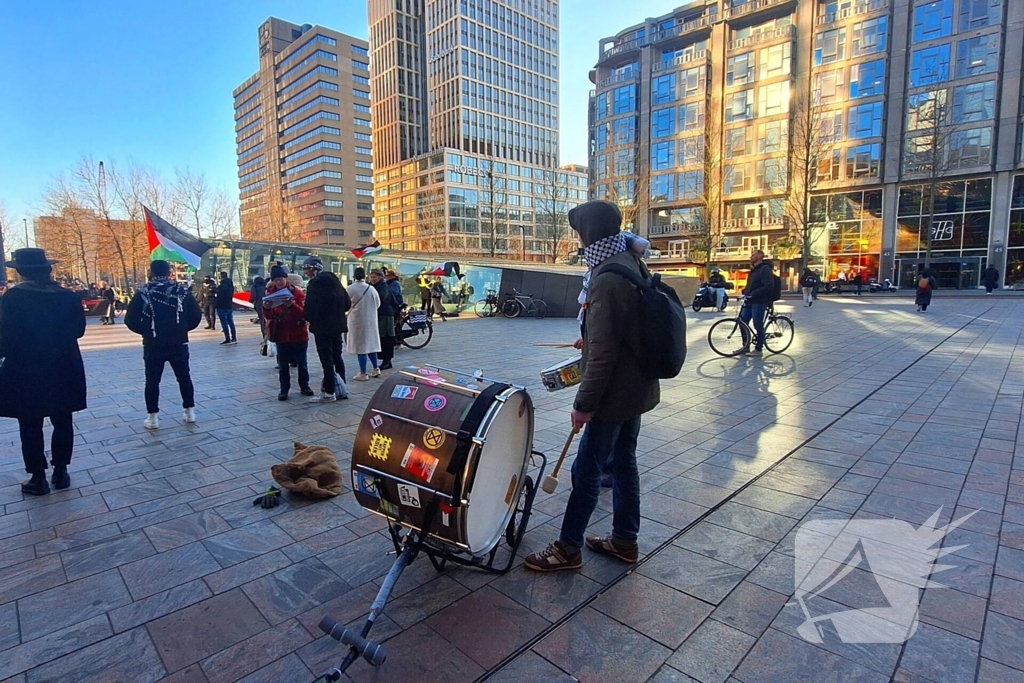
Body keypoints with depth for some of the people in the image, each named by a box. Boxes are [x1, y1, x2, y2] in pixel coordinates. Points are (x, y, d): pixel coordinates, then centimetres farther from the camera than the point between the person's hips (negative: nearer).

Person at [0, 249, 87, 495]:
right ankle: (61, 472, 19)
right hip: (63, 370, 3)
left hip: (26, 373, -3)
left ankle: (38, 478, 14)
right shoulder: (68, 297, -3)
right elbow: (79, 330, 5)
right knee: (62, 422, 13)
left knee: (31, 427, 8)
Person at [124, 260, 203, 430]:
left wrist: (145, 331, 11)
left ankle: (152, 417, 9)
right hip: (179, 343, 2)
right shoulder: (182, 290, 0)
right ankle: (190, 412, 16)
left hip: (153, 344, -1)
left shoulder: (143, 292, -5)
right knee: (184, 377, 12)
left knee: (152, 380, 7)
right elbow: (196, 315, 0)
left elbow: (130, 320, -6)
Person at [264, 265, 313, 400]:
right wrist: (266, 308, -19)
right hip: (281, 334, 2)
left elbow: (304, 313, -13)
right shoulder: (271, 293, 3)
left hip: (298, 334, -2)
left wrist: (291, 305, -29)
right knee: (283, 364, 6)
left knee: (301, 362, 9)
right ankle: (284, 389, 14)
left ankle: (304, 386, 22)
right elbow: (269, 316, 2)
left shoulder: (297, 292, -6)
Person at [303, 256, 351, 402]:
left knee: (326, 359, -3)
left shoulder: (316, 282, -13)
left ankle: (329, 392, 2)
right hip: (336, 324, 8)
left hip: (323, 326, -8)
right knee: (337, 357, 13)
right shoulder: (333, 279, 12)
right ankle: (341, 389, 19)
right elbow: (347, 303, 11)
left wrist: (308, 319, -1)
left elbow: (311, 306, -19)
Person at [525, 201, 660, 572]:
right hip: (637, 388, 10)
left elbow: (603, 351, -25)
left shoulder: (607, 279, -23)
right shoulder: (633, 265, 7)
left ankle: (567, 548, 18)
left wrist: (584, 402, -19)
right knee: (623, 462, 19)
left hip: (615, 393, -10)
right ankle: (625, 540, 33)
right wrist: (588, 340, 23)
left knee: (585, 471, 3)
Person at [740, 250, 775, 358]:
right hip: (749, 301, 9)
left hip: (759, 301, -9)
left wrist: (754, 294, -24)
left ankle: (758, 349, 7)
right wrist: (745, 292, 7)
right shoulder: (753, 269, 18)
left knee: (758, 325, -3)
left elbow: (768, 286, -21)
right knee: (743, 322, 9)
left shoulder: (765, 269, -11)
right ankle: (746, 346, 20)